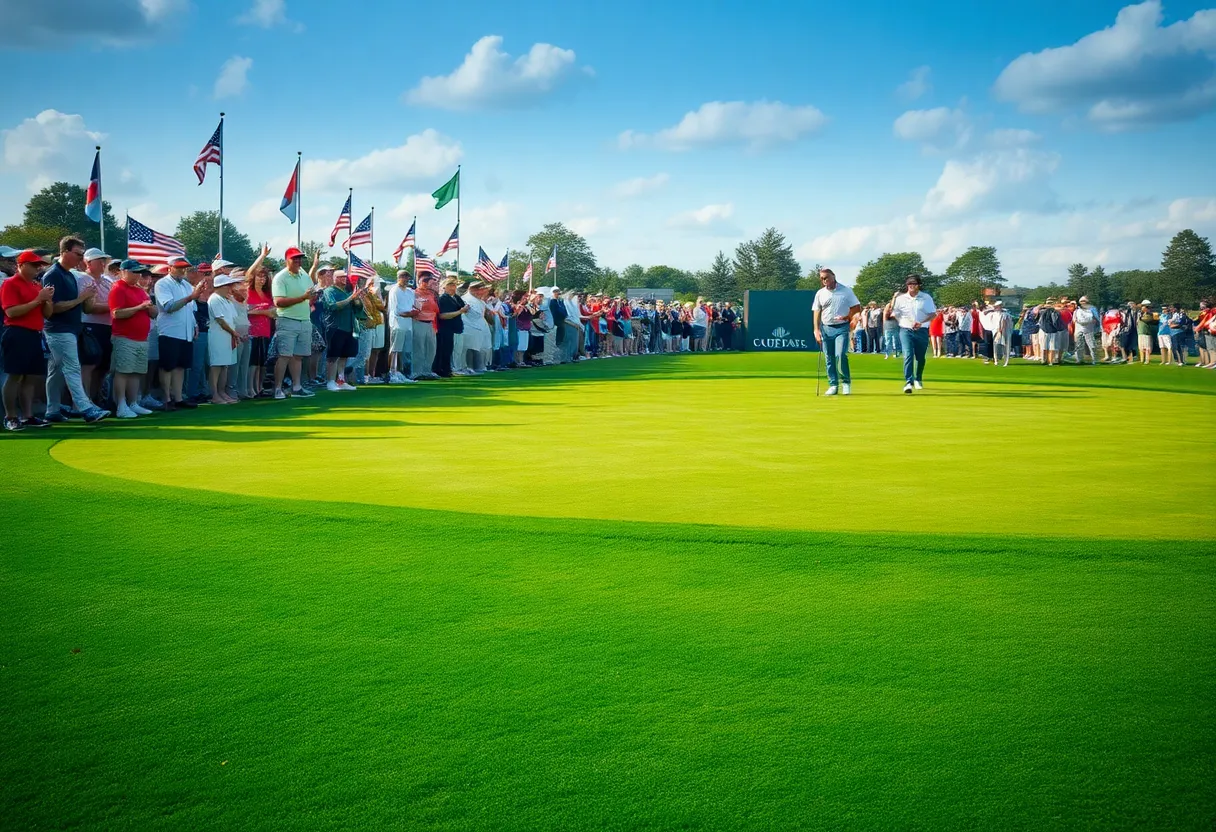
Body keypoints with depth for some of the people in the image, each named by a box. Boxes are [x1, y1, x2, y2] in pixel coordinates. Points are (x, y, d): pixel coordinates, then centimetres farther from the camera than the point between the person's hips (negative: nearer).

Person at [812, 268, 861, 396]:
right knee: (829, 358, 4)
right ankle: (833, 385, 11)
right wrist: (817, 330, -2)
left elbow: (856, 307, 3)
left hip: (841, 328, -3)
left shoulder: (846, 290, 0)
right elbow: (817, 313, 7)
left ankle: (846, 382, -2)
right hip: (826, 328, 3)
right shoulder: (820, 294, 7)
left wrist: (848, 316, -13)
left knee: (840, 355, -16)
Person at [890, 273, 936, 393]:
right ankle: (908, 382, -23)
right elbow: (892, 315, 6)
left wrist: (921, 323, -16)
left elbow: (933, 314, -1)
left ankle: (918, 380, 35)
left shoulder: (926, 298, 2)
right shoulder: (900, 298, 4)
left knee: (920, 357, 13)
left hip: (922, 331, 1)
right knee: (908, 355, -17)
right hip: (906, 330, -1)